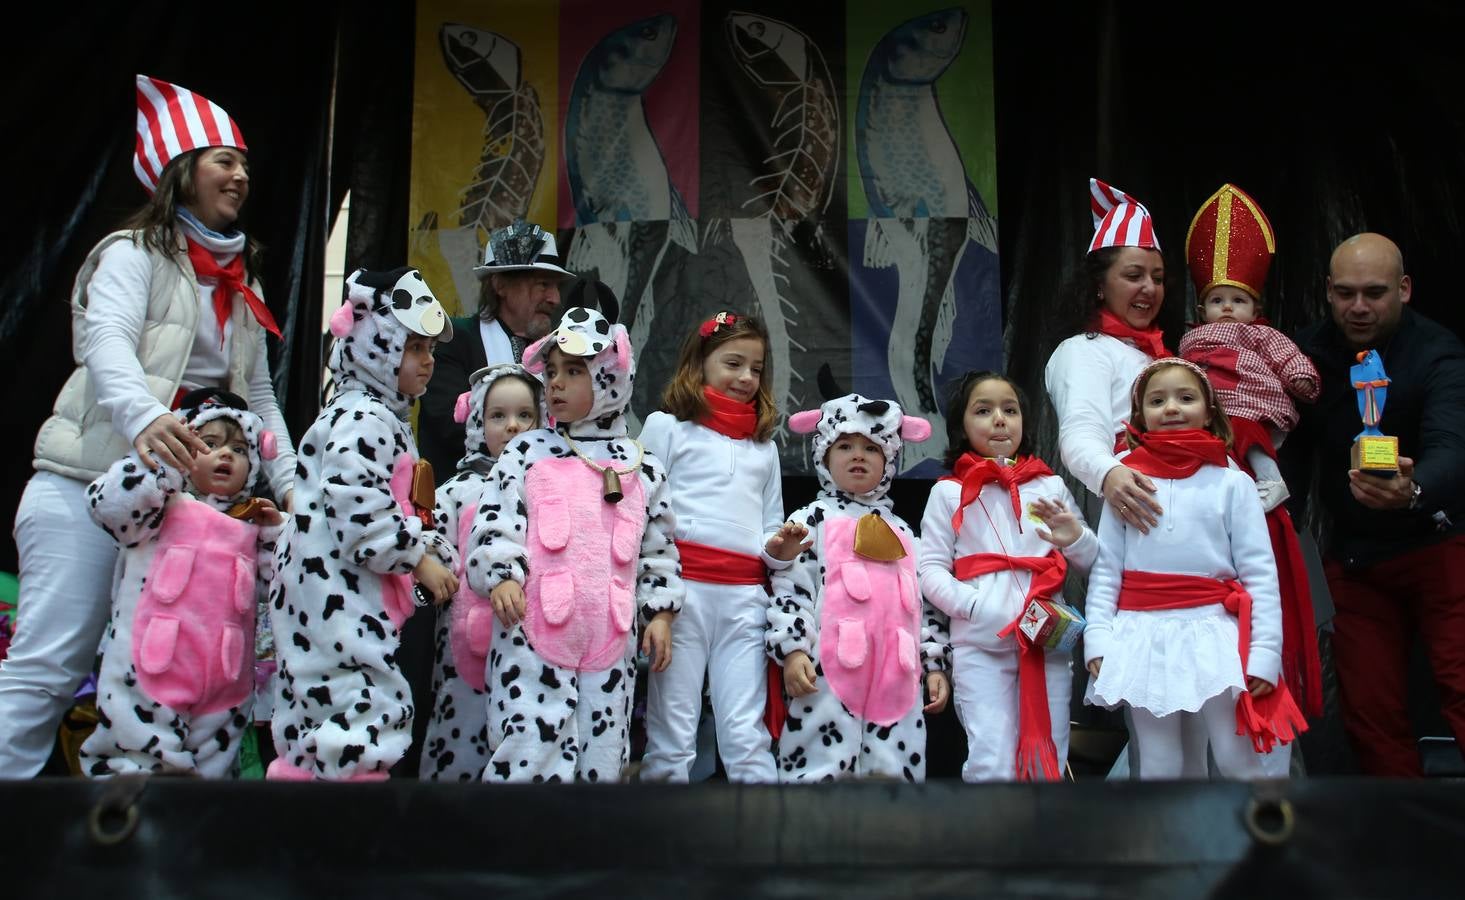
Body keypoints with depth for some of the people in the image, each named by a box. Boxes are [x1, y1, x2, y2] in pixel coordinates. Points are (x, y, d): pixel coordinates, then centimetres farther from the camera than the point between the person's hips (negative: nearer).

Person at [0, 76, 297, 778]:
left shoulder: (240, 285, 20)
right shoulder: (133, 254, -1)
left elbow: (259, 395, 17)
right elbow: (107, 347, -20)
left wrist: (291, 485, 5)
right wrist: (145, 417, -40)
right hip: (90, 485, -7)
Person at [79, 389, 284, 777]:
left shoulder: (253, 524, 15)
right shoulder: (165, 505, 2)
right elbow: (108, 503, -17)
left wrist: (276, 529, 2)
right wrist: (163, 456, -18)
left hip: (225, 682, 5)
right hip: (151, 673, -4)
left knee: (212, 766, 11)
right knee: (133, 759, -5)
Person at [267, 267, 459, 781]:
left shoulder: (384, 420, 21)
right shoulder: (363, 419, -12)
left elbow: (401, 511, 26)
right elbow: (361, 513, -23)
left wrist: (435, 553, 13)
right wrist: (419, 560, -16)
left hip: (354, 602, 11)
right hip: (338, 599, -11)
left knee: (316, 729, 13)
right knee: (363, 716, -14)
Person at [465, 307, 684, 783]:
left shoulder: (641, 466, 10)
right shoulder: (528, 452, 4)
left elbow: (659, 546, 14)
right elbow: (494, 522, -1)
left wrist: (660, 612, 9)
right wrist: (500, 576, -16)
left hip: (612, 640, 3)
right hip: (534, 633, -2)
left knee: (605, 756, 9)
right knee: (530, 751, -7)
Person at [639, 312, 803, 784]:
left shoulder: (764, 445, 24)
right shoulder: (666, 426, 10)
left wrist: (779, 549, 3)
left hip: (745, 596, 4)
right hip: (683, 586, -3)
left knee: (747, 735, 0)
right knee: (673, 730, -4)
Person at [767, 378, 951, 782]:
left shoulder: (901, 532, 23)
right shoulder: (812, 519, 7)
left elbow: (925, 603, 22)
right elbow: (789, 589, -1)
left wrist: (935, 663, 16)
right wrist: (792, 648, -12)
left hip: (897, 681, 5)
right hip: (829, 675, -5)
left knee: (894, 771, 3)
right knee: (820, 771, -8)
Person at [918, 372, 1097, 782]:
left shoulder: (1051, 485, 13)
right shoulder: (949, 491, 5)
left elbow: (1093, 562, 17)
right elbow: (931, 571, 0)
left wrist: (1075, 539, -6)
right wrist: (979, 607, -15)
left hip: (1049, 641, 3)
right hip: (980, 646, -3)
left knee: (1048, 764, 6)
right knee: (992, 765, -10)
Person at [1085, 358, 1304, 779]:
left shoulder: (1232, 483, 2)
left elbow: (1259, 573, -1)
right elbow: (1105, 568, 3)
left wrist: (1265, 651, -7)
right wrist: (1098, 638, -6)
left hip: (1213, 634, -1)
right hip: (1144, 639, 2)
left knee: (1239, 763, 0)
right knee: (1160, 769, 9)